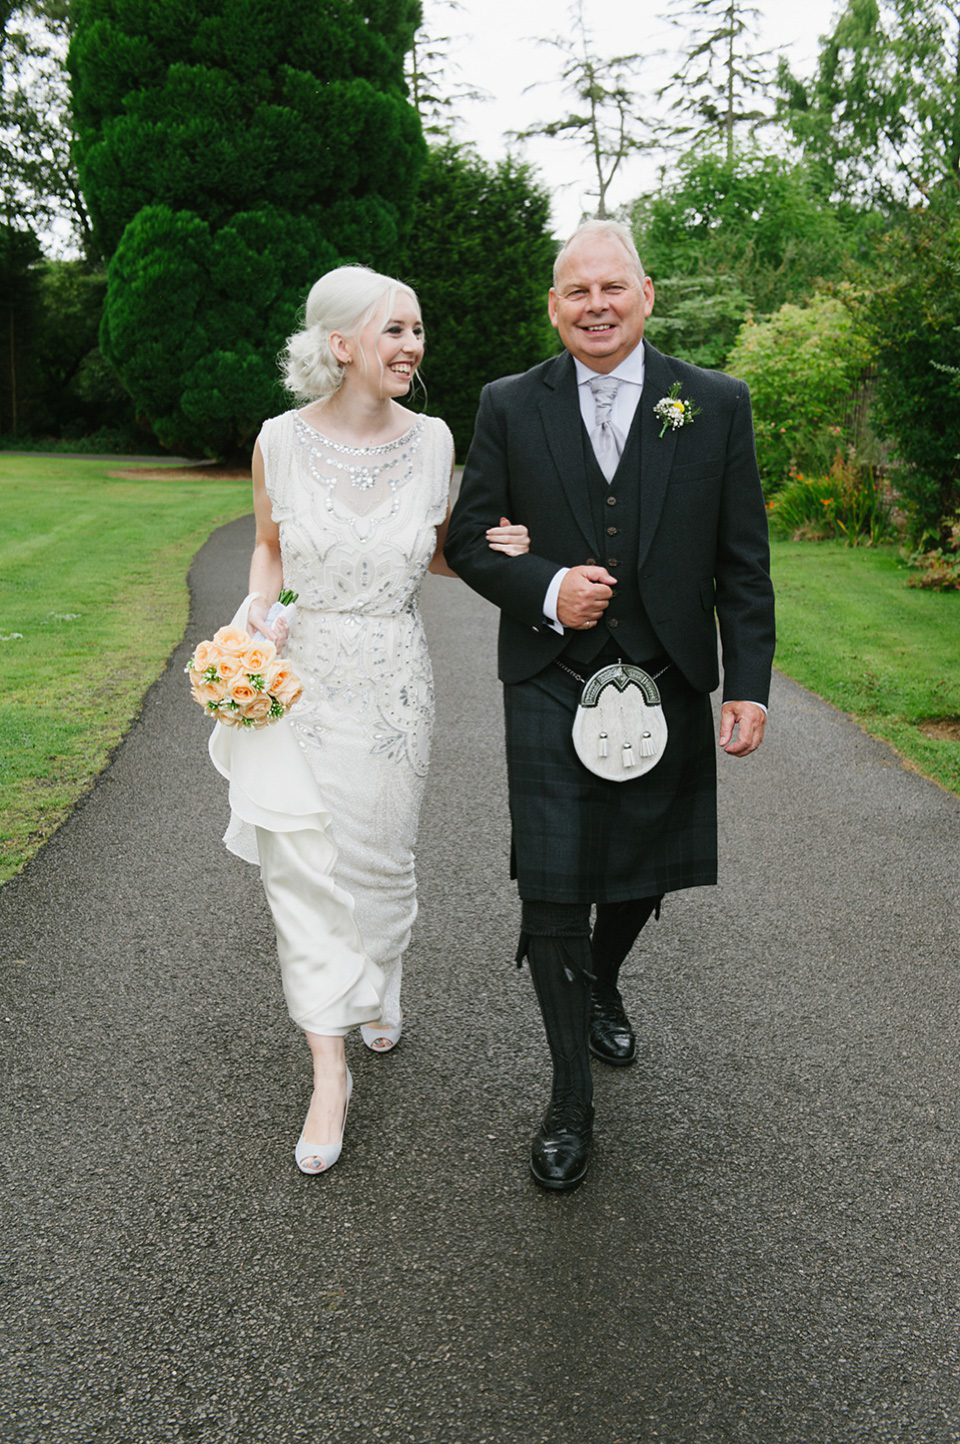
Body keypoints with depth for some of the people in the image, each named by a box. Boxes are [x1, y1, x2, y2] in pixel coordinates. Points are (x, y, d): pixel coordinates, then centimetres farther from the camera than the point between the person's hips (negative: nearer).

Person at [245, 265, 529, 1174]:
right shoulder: (282, 440, -7)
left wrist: (493, 547, -8)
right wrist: (261, 615, -10)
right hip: (298, 676, -1)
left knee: (381, 854, 15)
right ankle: (329, 1072, 12)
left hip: (392, 681, 1)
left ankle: (378, 985, 46)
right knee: (302, 864, 0)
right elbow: (269, 546, 8)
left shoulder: (432, 440, -3)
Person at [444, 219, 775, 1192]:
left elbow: (742, 562, 2)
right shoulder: (510, 407, 1)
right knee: (552, 888, -3)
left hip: (668, 683, 1)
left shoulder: (716, 404, 1)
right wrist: (546, 588, -14)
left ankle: (603, 986, 48)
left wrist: (749, 684, -4)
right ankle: (571, 1097, 14)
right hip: (550, 685, -1)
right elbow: (470, 540, 4)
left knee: (645, 871, 15)